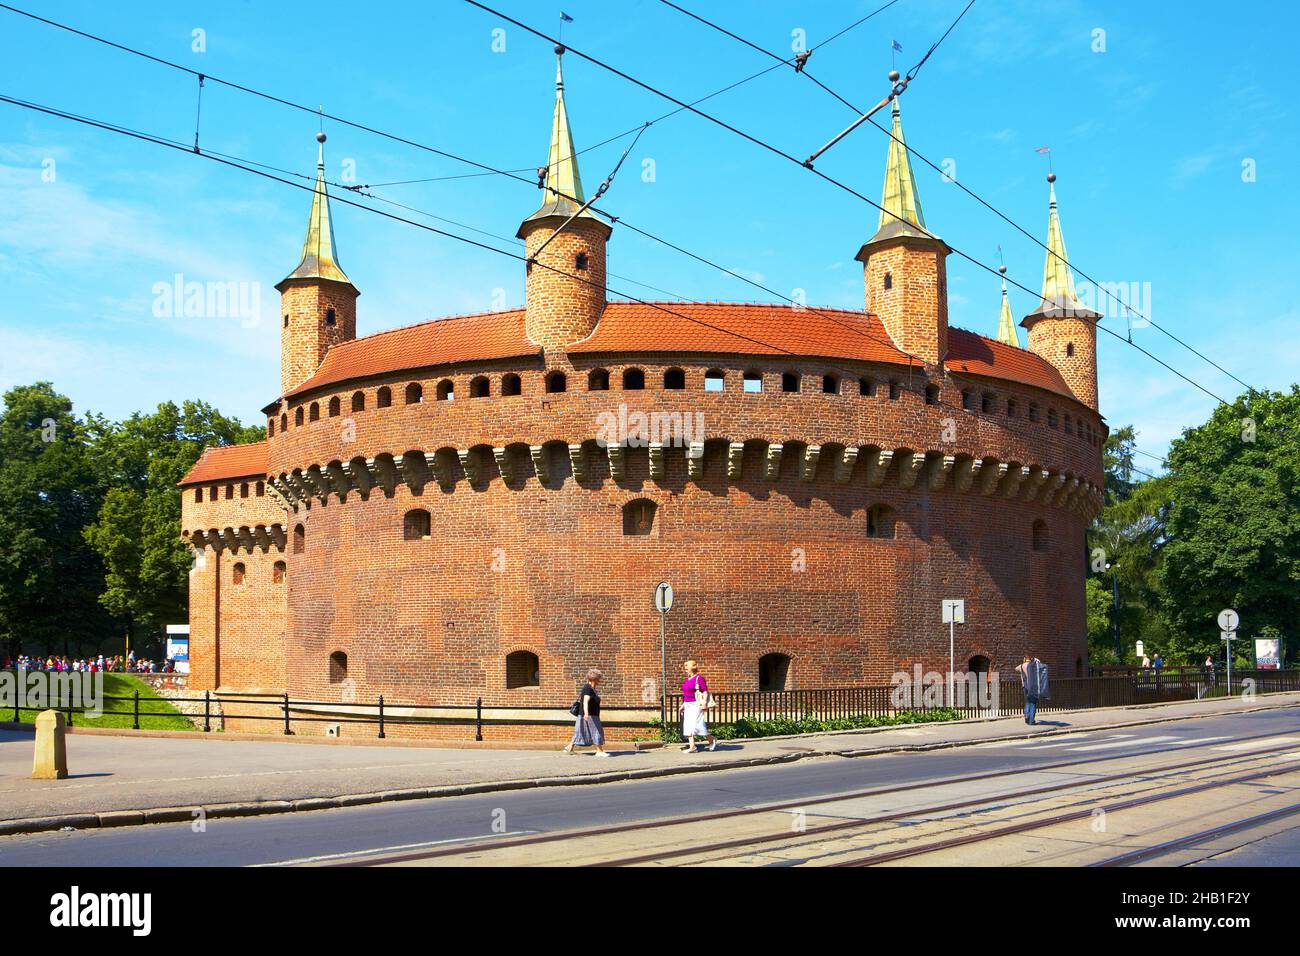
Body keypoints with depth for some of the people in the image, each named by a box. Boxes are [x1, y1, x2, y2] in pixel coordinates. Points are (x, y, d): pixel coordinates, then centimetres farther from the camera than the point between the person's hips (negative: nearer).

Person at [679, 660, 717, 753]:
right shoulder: (687, 679, 16)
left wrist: (704, 703, -23)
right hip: (688, 705, 9)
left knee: (696, 724, -12)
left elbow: (705, 692, -14)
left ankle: (712, 740, 6)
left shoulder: (699, 678, -10)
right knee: (688, 725, 3)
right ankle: (692, 746, 3)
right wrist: (683, 705, 24)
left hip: (696, 705, -9)